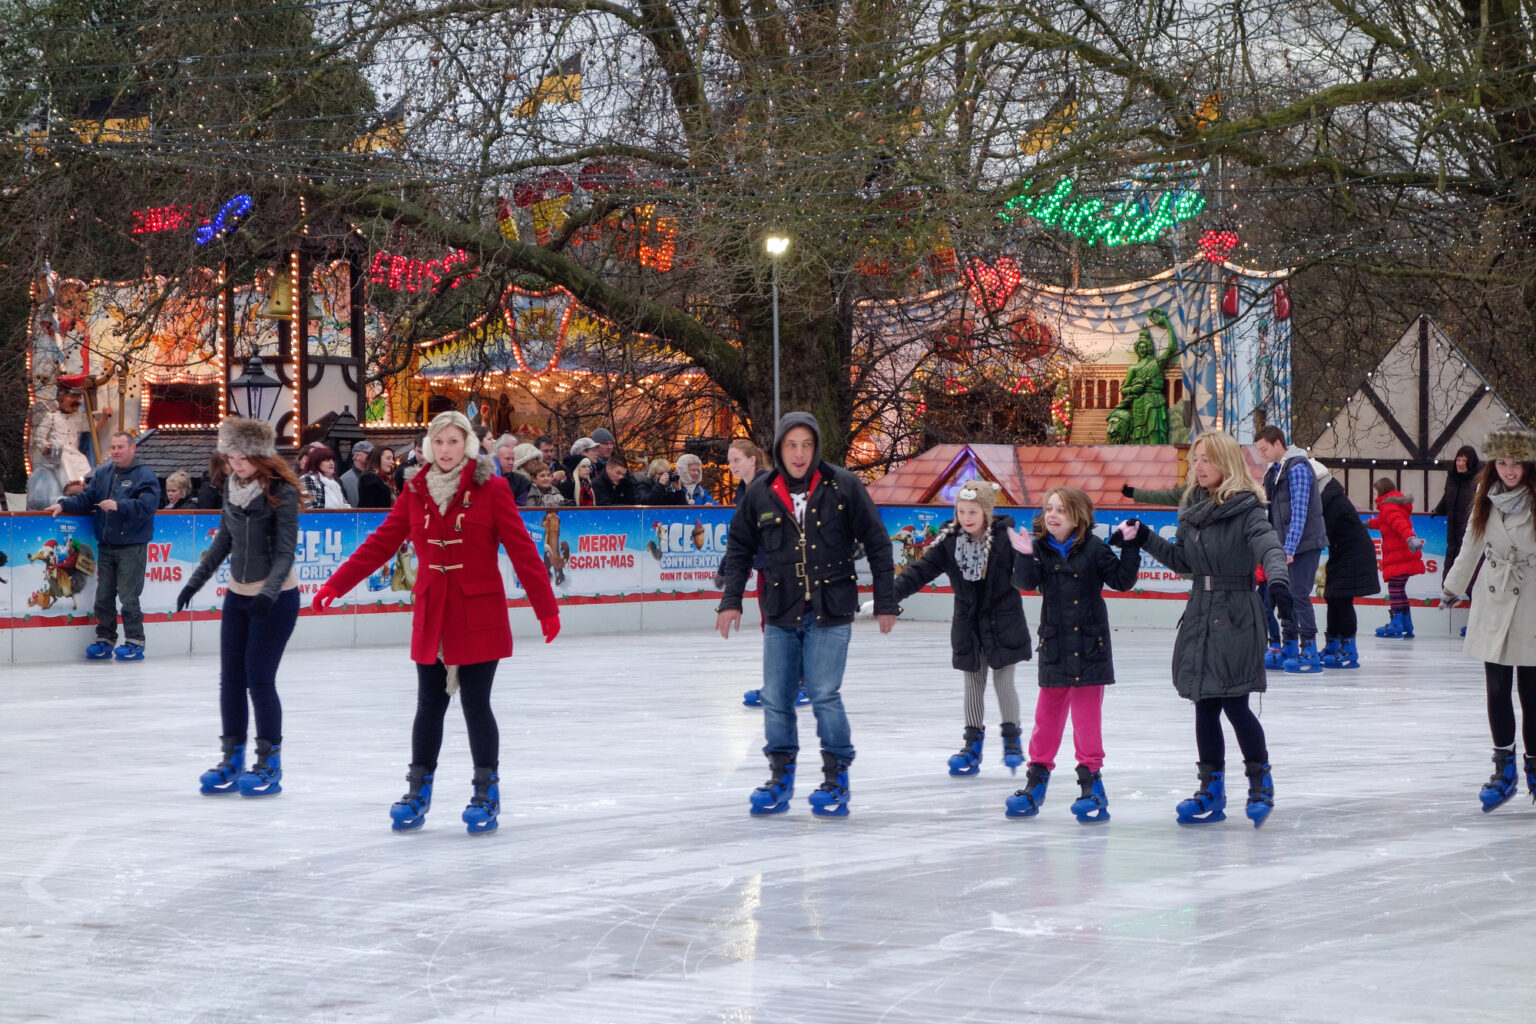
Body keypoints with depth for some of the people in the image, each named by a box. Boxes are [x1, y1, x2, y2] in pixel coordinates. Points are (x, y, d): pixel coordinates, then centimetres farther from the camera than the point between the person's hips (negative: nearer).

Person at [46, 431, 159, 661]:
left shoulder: (145, 476, -7)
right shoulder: (102, 473, 12)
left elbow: (147, 506, -20)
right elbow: (85, 499, 10)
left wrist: (119, 506, -29)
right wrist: (64, 504, -6)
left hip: (132, 547, -6)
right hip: (106, 546, 6)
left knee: (128, 597, -6)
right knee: (104, 596, 10)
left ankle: (135, 642, 3)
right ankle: (104, 640, 19)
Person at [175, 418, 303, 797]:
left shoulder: (281, 492, -18)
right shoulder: (232, 485, 0)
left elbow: (286, 552, -21)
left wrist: (269, 593, -34)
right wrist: (197, 580, 12)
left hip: (275, 598, -6)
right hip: (237, 595, 6)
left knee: (259, 679, -6)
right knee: (230, 679, 7)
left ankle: (270, 764, 7)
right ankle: (232, 761, 17)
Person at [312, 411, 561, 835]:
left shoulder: (490, 489, -7)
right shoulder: (416, 492, 4)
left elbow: (522, 549, -7)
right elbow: (380, 544, 5)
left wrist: (546, 607, -9)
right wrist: (336, 585, 0)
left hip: (479, 616, -3)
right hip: (431, 616, 3)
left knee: (475, 704, 0)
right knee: (430, 704, 8)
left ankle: (487, 791, 15)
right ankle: (418, 791, 19)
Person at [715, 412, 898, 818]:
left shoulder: (842, 486, -5)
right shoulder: (761, 492, 1)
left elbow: (877, 543, 0)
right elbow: (740, 547, 12)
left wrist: (885, 601, 1)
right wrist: (731, 599, 6)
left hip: (829, 614, -3)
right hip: (781, 615, 3)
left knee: (824, 695, -8)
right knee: (775, 697, 5)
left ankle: (836, 777, 7)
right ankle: (781, 776, 20)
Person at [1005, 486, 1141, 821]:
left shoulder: (1093, 549, -7)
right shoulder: (1041, 548, 0)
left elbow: (1122, 580, -7)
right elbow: (1026, 582, -12)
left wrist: (1129, 547, -18)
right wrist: (1025, 557, -30)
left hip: (1089, 647, -3)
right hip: (1054, 646, 3)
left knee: (1087, 715, -1)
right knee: (1048, 714, 13)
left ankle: (1091, 780, 6)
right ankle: (1037, 777, 24)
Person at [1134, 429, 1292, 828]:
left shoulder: (1245, 509, -10)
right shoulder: (1192, 508, 11)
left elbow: (1269, 547, -25)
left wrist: (1278, 580, -44)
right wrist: (1147, 539, 8)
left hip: (1237, 619, -7)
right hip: (1200, 617, 7)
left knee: (1234, 703, -6)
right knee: (1204, 705, 9)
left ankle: (1261, 781, 13)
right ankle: (1211, 790, 18)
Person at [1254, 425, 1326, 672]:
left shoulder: (1298, 468, -14)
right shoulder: (1275, 471, 14)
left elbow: (1299, 512, -20)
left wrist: (1289, 549, -23)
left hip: (1305, 543, -9)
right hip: (1285, 546, 9)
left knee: (1299, 595, -11)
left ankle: (1310, 653, -9)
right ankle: (1289, 649, 19)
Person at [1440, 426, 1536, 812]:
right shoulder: (1486, 499, 4)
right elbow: (1472, 546, 17)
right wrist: (1453, 588, 25)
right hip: (1494, 605, 3)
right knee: (1497, 690, 1)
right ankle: (1504, 767, 11)